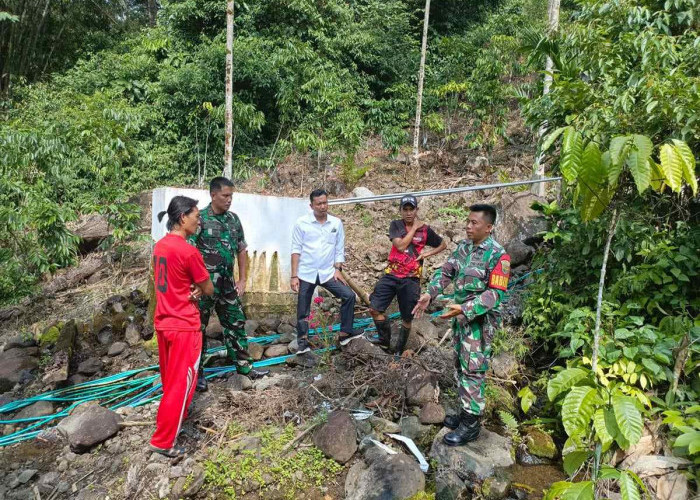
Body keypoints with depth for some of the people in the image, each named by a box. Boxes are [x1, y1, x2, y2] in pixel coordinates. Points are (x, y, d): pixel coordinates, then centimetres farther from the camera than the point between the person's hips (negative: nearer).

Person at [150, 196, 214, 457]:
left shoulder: (160, 246, 4)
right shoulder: (189, 252, -22)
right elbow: (209, 290, -12)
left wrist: (192, 289, -5)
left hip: (162, 322, 8)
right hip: (184, 326, -8)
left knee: (170, 378, 24)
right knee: (180, 383, 5)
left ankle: (175, 416, 44)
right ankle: (163, 441, 14)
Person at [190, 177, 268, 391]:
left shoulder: (234, 219, 7)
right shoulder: (200, 219, -11)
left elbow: (241, 251, 13)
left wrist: (242, 280, 9)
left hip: (228, 283, 6)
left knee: (236, 323, 13)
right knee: (198, 327, 5)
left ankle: (244, 365, 26)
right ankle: (197, 372, 19)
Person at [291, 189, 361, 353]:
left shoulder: (336, 223, 2)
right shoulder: (301, 223, -6)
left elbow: (339, 249, 6)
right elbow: (296, 249, -6)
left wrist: (337, 269, -5)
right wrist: (294, 276, -10)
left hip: (328, 273, 2)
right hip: (306, 273, -2)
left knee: (349, 295, -8)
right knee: (303, 311, 5)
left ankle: (344, 333, 7)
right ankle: (303, 343, 21)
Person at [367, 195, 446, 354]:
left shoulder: (426, 229, 0)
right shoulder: (395, 225, -1)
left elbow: (443, 245, 14)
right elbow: (401, 246, -16)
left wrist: (427, 253, -2)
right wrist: (414, 228, -11)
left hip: (411, 279, -1)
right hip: (391, 275, 1)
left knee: (407, 317, 8)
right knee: (374, 308, -4)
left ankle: (399, 350, 27)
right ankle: (385, 340, 19)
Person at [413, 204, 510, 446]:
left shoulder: (498, 255, -18)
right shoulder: (463, 246, 5)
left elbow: (496, 293, -21)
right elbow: (446, 272, 8)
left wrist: (465, 309, -29)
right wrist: (429, 293, -8)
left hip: (480, 320, -8)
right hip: (461, 316, 8)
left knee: (473, 370, -1)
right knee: (461, 365, 16)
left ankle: (471, 424, 11)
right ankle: (467, 412, 32)